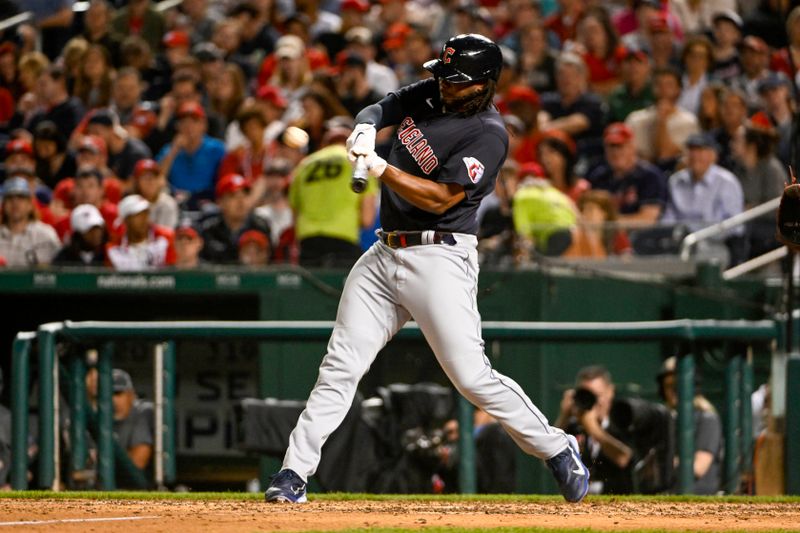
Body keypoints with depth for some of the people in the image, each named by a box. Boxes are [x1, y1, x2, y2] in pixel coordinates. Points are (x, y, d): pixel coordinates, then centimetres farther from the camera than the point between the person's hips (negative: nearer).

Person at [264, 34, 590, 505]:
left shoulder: (488, 134, -14)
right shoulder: (427, 95, 8)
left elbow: (440, 198, -19)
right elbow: (378, 110, 20)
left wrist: (379, 167, -20)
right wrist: (366, 129, -3)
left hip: (440, 258, -7)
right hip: (385, 254, 7)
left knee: (472, 375, -11)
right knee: (340, 367, 1)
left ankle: (558, 451, 5)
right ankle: (294, 474, 1)